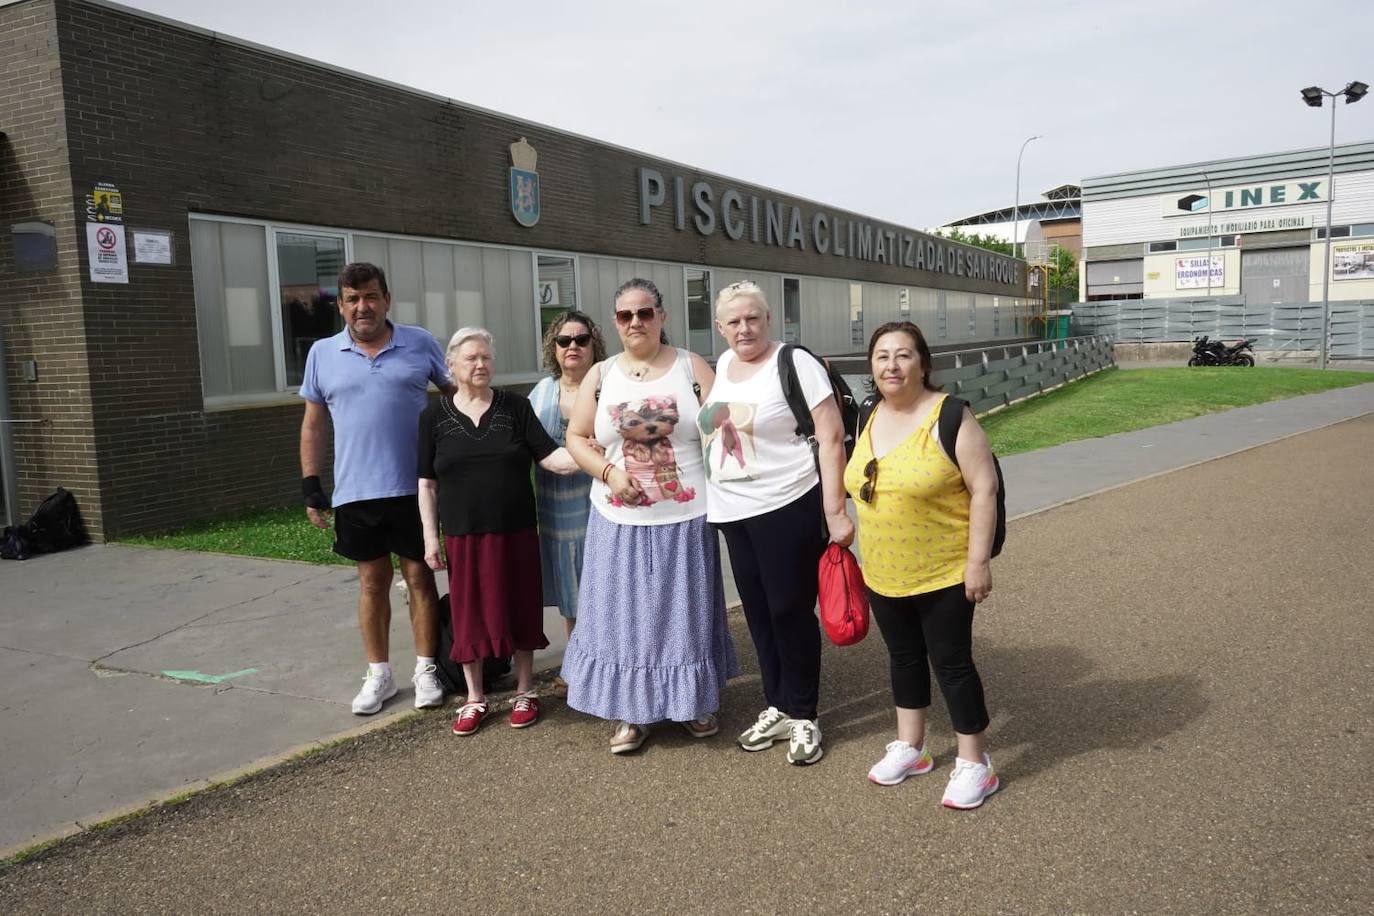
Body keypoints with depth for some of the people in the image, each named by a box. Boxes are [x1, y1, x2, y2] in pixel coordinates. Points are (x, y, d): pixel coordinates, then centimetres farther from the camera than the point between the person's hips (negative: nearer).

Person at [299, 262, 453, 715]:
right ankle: (379, 674, 22)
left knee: (419, 576, 6)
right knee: (372, 582, 10)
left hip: (414, 487, -1)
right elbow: (313, 424, 10)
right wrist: (310, 486, 5)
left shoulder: (421, 343, 1)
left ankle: (426, 669, 19)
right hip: (354, 492, 2)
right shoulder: (323, 354, 6)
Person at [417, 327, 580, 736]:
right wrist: (430, 536, -2)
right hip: (463, 535, 0)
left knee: (520, 610, 7)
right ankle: (474, 698, 22)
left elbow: (550, 457, -6)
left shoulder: (515, 407, 1)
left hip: (515, 533, 0)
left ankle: (525, 691, 24)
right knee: (469, 614, 6)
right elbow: (427, 483, 3)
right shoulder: (434, 416, 2)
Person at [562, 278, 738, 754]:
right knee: (624, 613, 6)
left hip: (685, 520, -1)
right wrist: (609, 472, -10)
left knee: (686, 611, 9)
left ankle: (695, 702, 27)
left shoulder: (692, 367, 0)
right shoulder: (601, 375, 6)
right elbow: (576, 437, 7)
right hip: (620, 521, 2)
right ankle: (631, 712, 19)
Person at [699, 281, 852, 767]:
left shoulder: (795, 364, -12)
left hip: (787, 509, -7)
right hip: (733, 512, 7)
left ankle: (804, 717, 18)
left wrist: (834, 511, -21)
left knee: (790, 612, 2)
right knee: (758, 612, 15)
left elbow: (830, 436, -16)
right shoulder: (723, 366, 9)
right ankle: (778, 707, 30)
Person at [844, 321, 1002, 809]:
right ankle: (909, 748, 35)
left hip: (944, 573, -6)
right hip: (884, 576, 6)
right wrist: (867, 555, 16)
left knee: (951, 662, 3)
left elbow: (984, 489, -16)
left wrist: (978, 560, -18)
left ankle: (974, 763, 19)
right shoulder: (869, 419, 5)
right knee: (904, 657, 18)